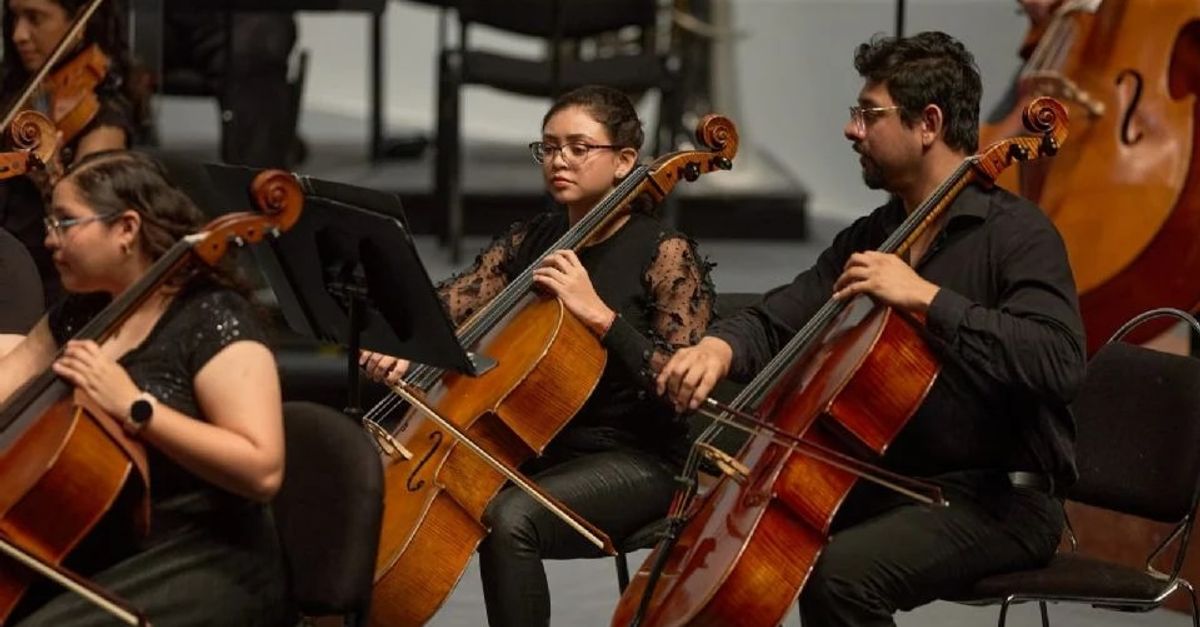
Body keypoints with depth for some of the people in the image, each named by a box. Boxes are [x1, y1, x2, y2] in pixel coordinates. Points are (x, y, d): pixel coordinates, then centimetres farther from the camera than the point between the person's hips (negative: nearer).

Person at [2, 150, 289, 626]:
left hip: (204, 568, -8)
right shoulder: (78, 314, 12)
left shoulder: (211, 319, -13)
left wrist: (134, 406, -26)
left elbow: (263, 469, -23)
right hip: (91, 556, 8)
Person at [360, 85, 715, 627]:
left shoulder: (666, 256, -8)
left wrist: (598, 313, -26)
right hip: (532, 446, 6)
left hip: (632, 461, -6)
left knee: (509, 519, -33)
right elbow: (451, 307, -2)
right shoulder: (527, 242, 9)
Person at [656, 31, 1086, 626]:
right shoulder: (869, 238, 13)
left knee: (840, 575, -30)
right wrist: (719, 347, -16)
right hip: (891, 484, 8)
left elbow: (1058, 363, -27)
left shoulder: (1016, 233, -12)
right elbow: (776, 320, 8)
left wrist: (927, 298, -28)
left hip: (1000, 502, -8)